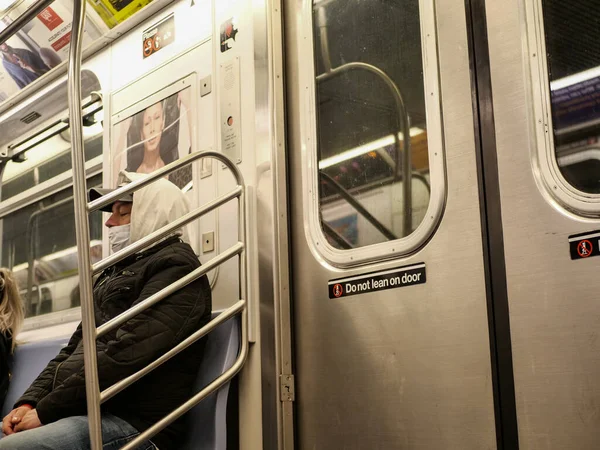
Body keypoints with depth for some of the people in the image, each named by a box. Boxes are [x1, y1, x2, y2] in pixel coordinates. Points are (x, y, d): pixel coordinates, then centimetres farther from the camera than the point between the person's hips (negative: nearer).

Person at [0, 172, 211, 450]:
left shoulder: (175, 267, -6)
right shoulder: (116, 272, 24)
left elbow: (124, 356, -17)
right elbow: (74, 349, 24)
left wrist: (46, 410, -13)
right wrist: (29, 402, 7)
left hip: (129, 423, -9)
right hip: (77, 413, 9)